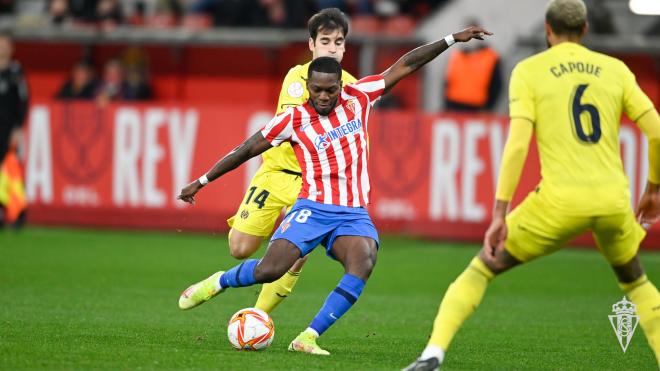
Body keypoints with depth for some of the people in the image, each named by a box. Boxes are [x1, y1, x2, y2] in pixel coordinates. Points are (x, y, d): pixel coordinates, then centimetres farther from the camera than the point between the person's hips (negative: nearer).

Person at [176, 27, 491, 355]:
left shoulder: (357, 99, 5)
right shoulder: (295, 119, -2)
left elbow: (405, 66, 9)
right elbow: (246, 150, 5)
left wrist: (453, 39, 8)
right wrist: (201, 182, 8)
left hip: (354, 214, 2)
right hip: (313, 208, -2)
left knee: (364, 262, -29)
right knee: (269, 270, -20)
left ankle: (308, 338, -27)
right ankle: (218, 282, 14)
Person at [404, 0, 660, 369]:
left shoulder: (529, 71, 4)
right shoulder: (615, 69, 12)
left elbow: (517, 143, -8)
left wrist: (499, 215, -8)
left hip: (561, 201, -3)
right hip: (613, 200, 3)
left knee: (481, 269, 12)